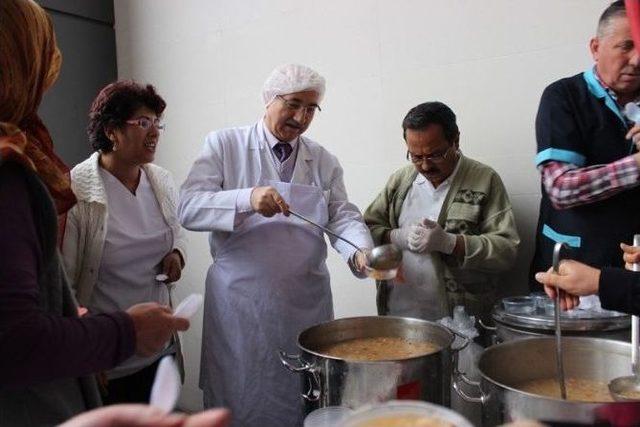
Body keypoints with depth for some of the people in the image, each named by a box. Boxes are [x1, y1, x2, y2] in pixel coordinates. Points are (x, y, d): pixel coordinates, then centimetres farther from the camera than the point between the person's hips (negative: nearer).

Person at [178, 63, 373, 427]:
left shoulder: (324, 161, 9)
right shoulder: (224, 145, 0)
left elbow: (342, 216, 0)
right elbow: (189, 208, -10)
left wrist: (362, 251, -21)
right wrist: (247, 200, -26)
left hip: (307, 304, 3)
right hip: (240, 304, -2)